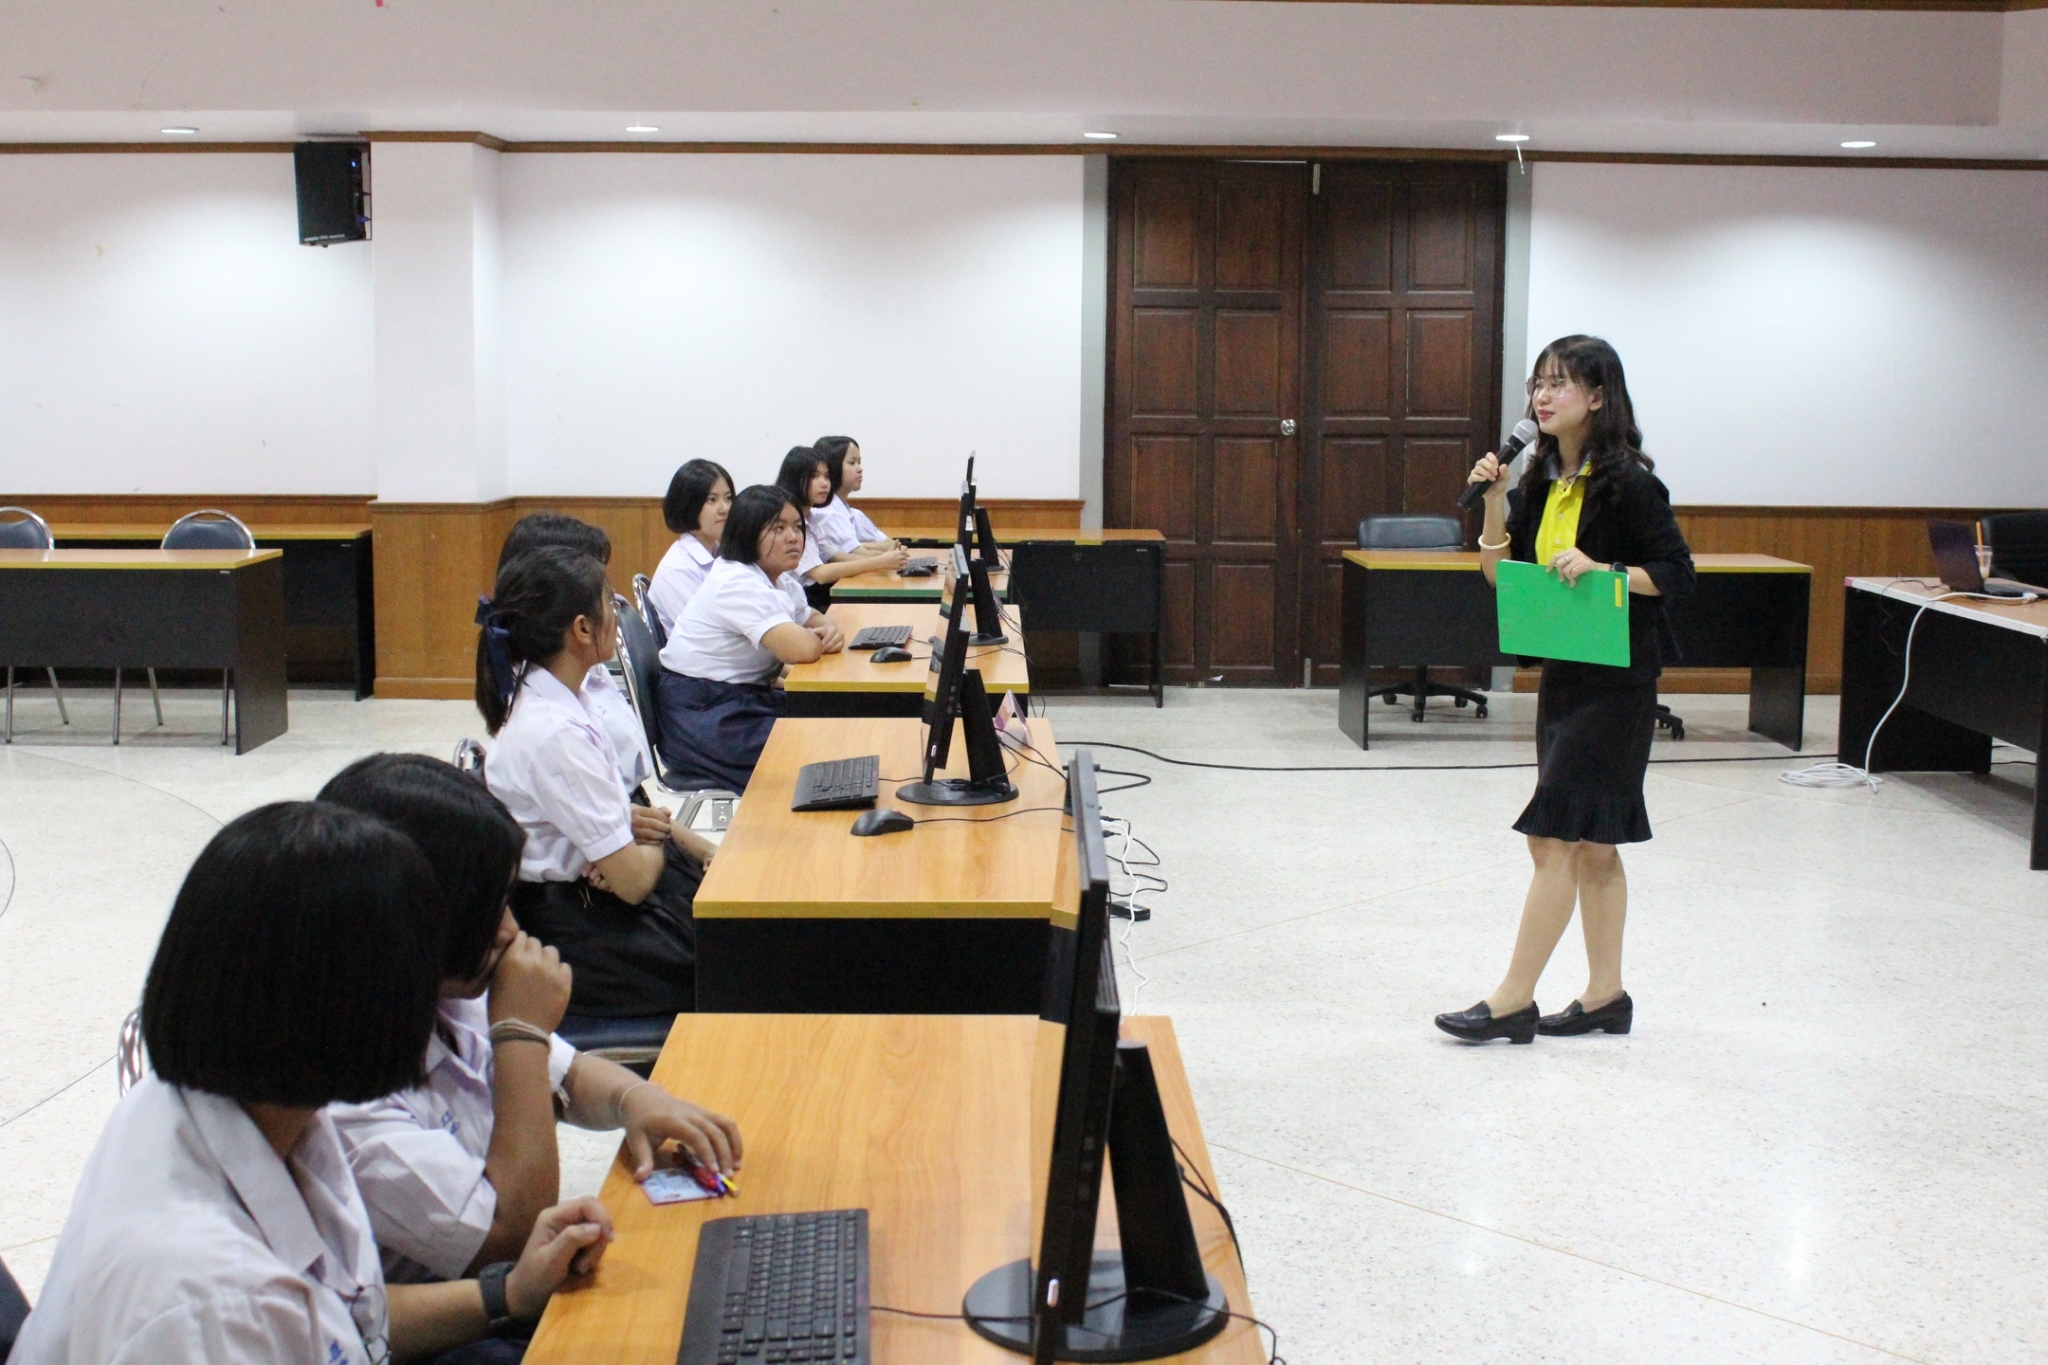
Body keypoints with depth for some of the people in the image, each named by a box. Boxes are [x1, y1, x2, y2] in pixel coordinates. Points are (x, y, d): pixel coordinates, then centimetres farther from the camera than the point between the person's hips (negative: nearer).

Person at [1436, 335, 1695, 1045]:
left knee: (1555, 837, -7)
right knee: (1590, 843, 13)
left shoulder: (1627, 482, -13)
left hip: (1615, 680, -8)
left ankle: (1514, 1000, -1)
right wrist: (1494, 504, -4)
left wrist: (1601, 570, -26)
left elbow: (1677, 573, -13)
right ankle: (1605, 994, 22)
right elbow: (1505, 578, 8)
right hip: (1563, 672, 8)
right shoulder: (1543, 481, 9)